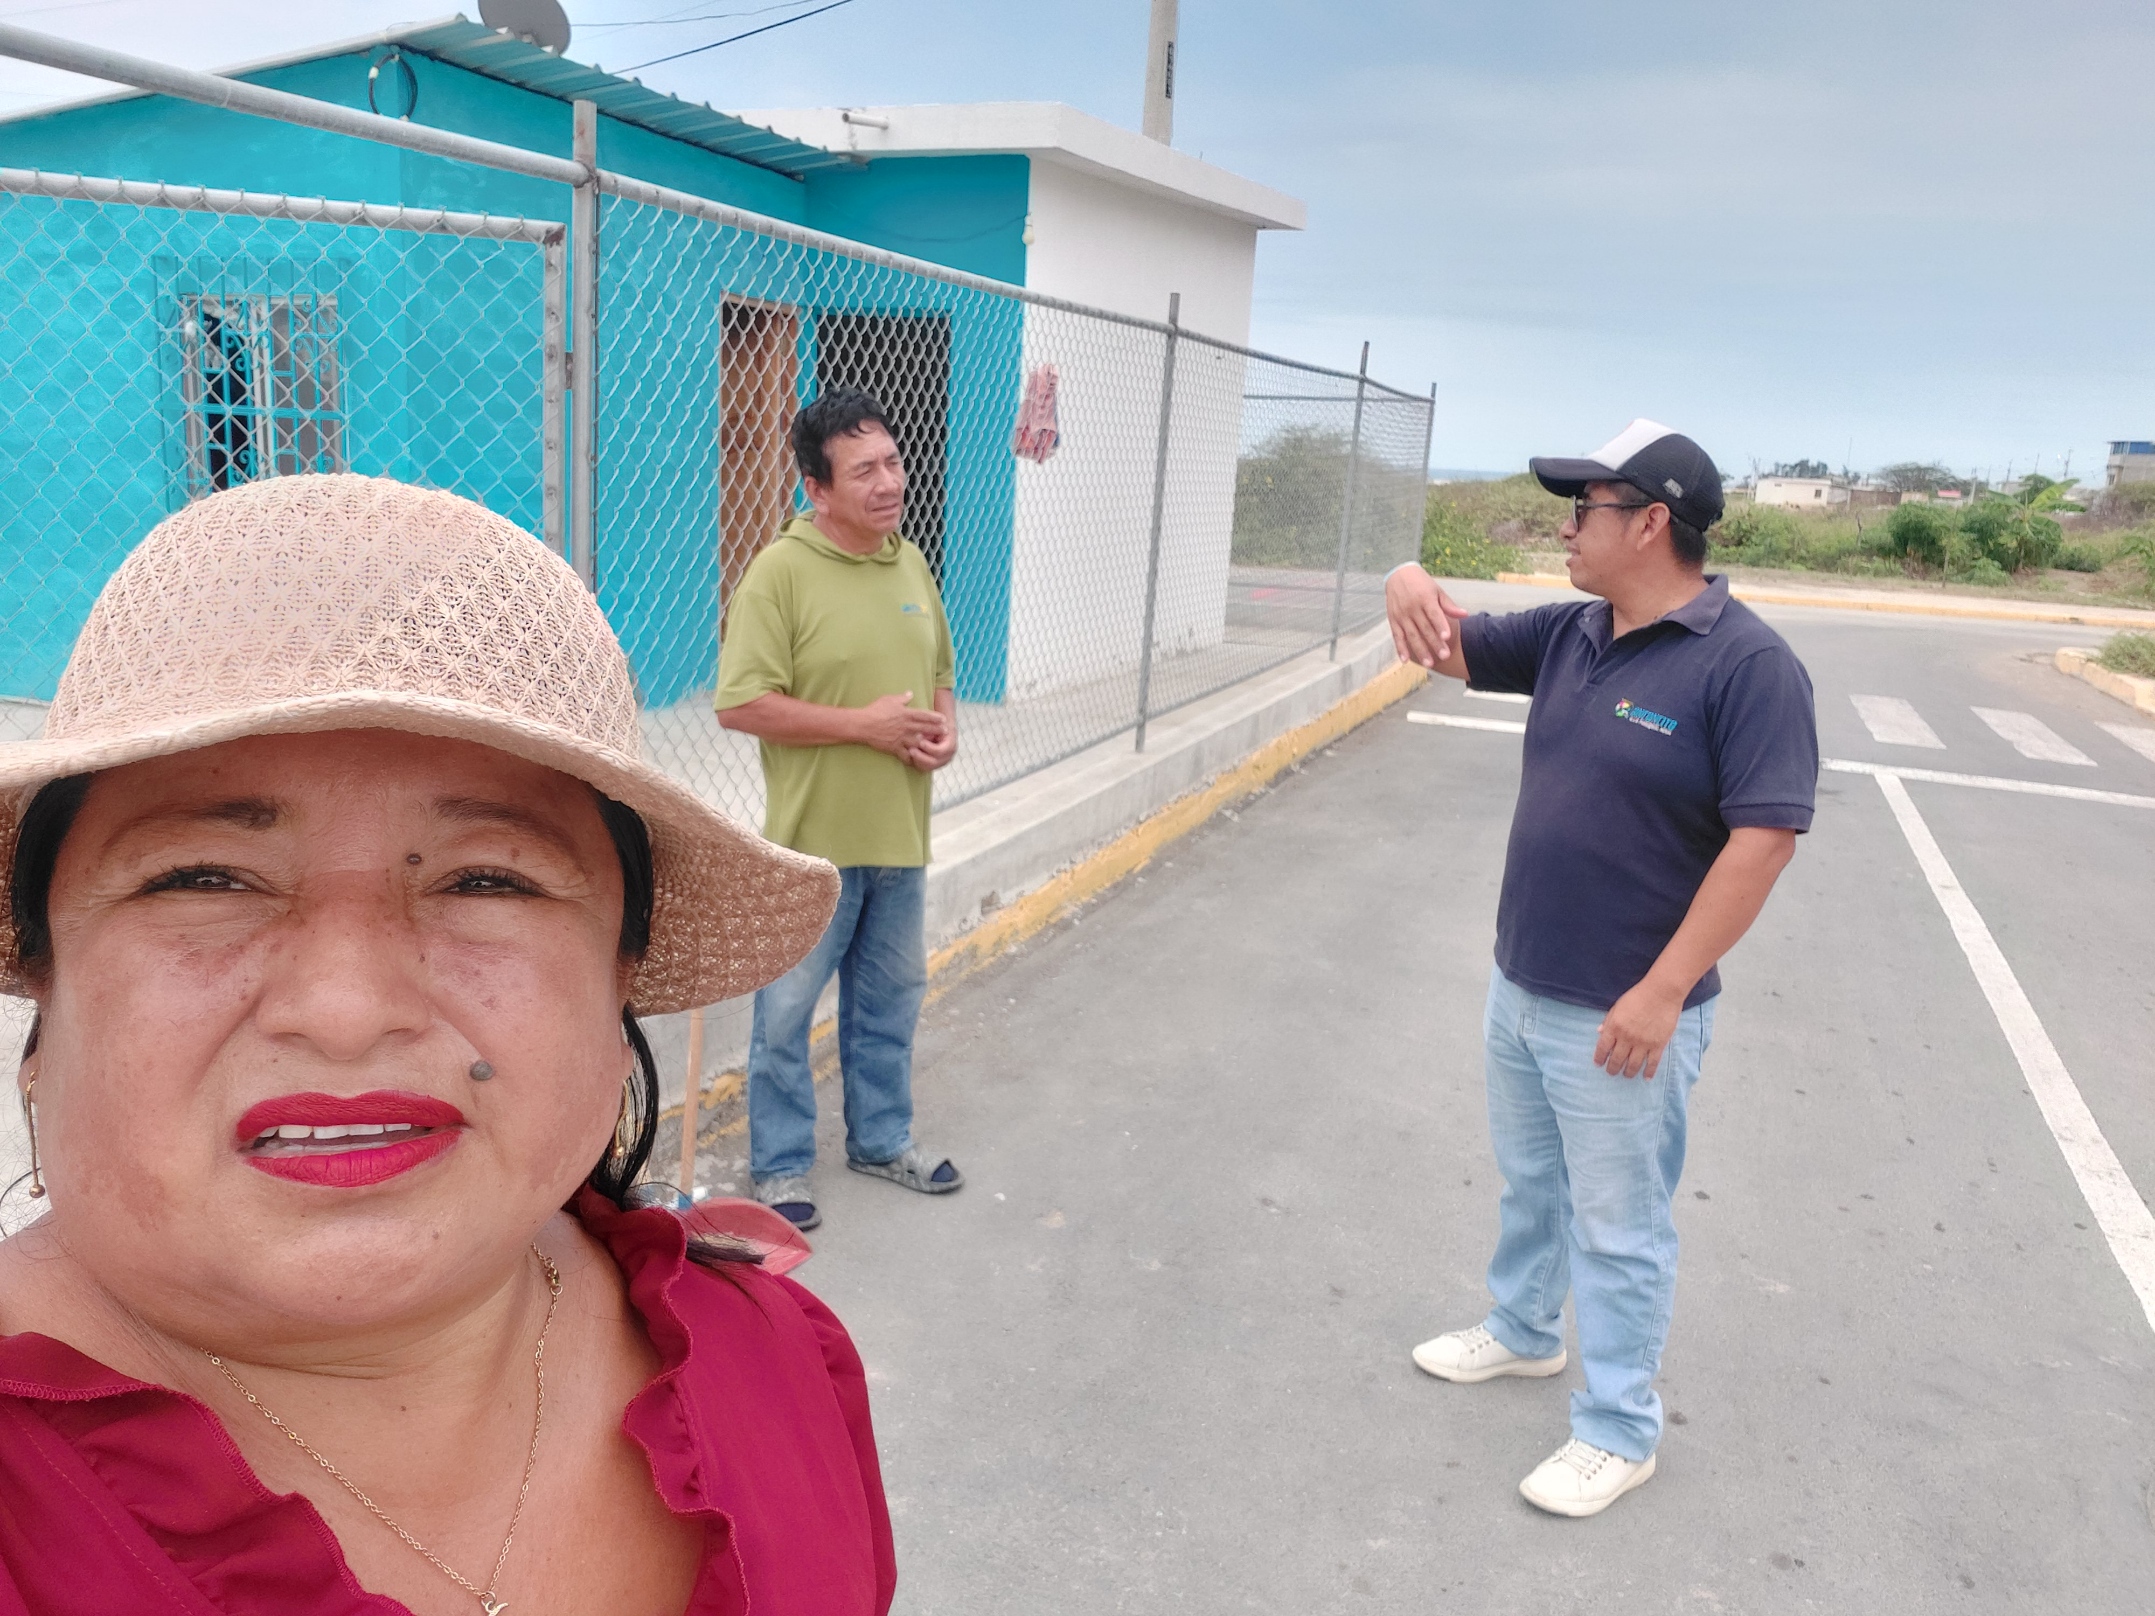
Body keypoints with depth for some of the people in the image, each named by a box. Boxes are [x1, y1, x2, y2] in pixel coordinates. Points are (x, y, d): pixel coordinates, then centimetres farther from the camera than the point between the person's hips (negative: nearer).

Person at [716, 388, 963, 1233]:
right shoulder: (780, 570, -14)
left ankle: (881, 1138, 38)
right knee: (787, 1010, 7)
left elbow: (940, 669, 18)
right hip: (813, 841, -6)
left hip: (901, 836, 6)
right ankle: (780, 1164, 25)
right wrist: (864, 725, -20)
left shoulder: (910, 561, 7)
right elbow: (740, 704, -18)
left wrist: (944, 724, -4)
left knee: (890, 1000, 19)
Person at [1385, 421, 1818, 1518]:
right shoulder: (1570, 635, 3)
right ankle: (1523, 1331, 47)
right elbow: (1457, 649, 13)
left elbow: (1764, 839, -23)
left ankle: (1617, 1431, 25)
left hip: (1622, 1016, -8)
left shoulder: (1746, 665, -19)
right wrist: (1414, 586, -13)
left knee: (1617, 1227, 7)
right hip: (1520, 987, 8)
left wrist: (1663, 992, -24)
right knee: (1527, 1182, 25)